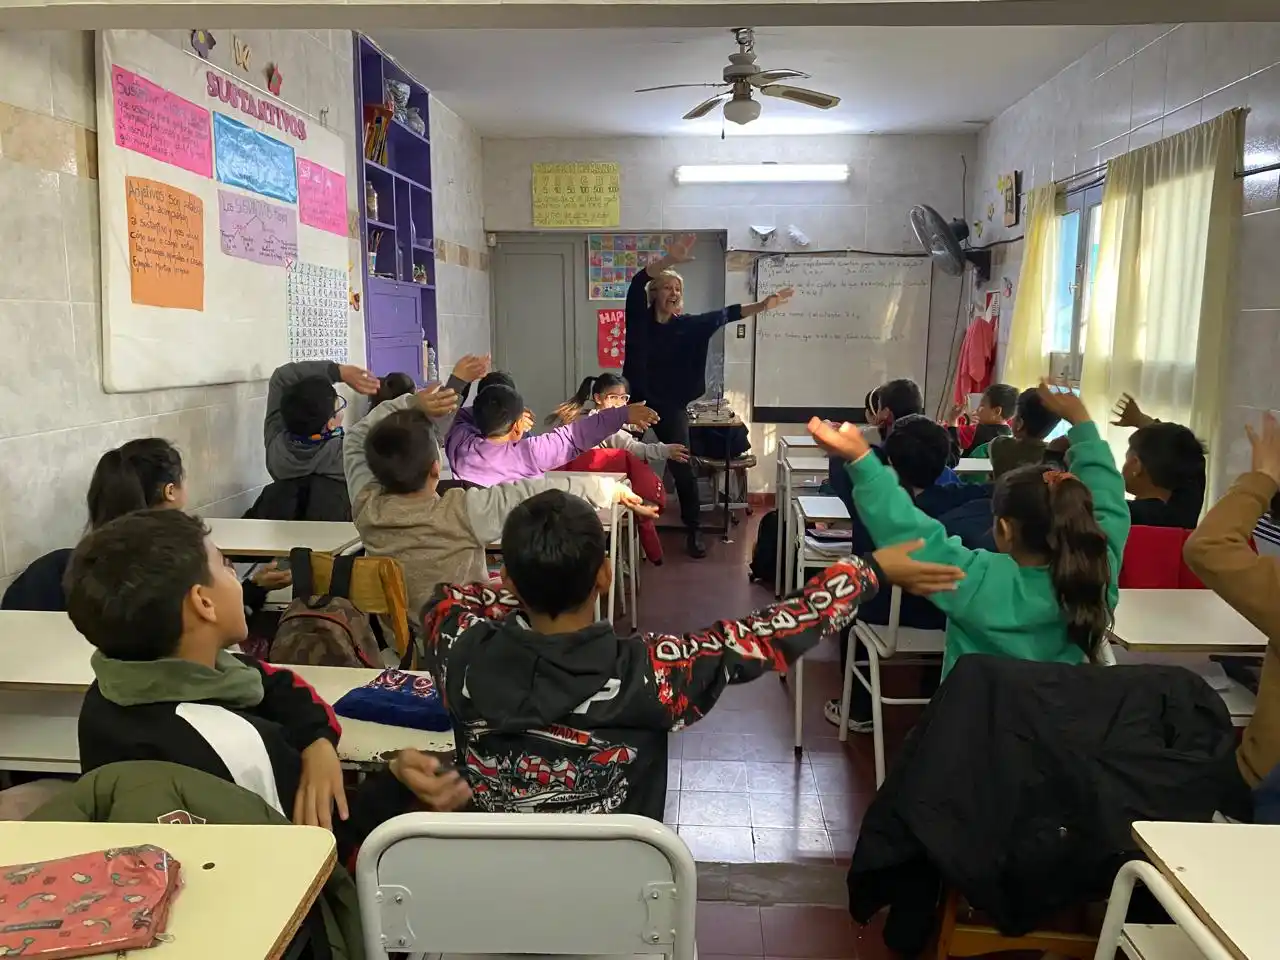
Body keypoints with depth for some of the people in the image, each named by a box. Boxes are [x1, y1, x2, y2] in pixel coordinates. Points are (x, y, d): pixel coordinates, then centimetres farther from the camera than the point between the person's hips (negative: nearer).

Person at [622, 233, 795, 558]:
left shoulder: (688, 325, 1)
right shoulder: (639, 318, -4)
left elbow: (724, 315, -8)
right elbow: (637, 283, -19)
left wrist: (762, 306, -20)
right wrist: (669, 260, -34)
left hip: (672, 406, 1)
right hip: (639, 401, -1)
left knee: (682, 467, 2)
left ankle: (693, 530, 13)